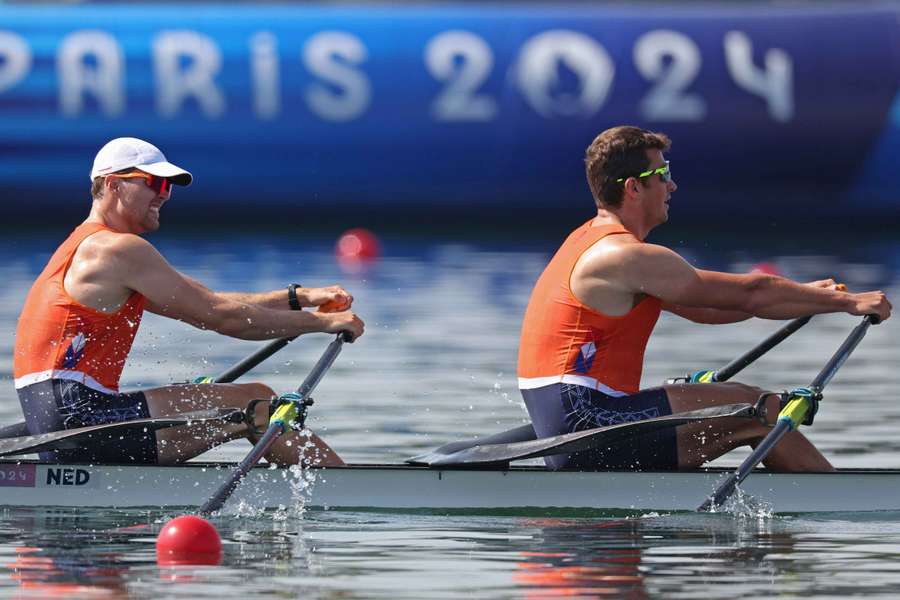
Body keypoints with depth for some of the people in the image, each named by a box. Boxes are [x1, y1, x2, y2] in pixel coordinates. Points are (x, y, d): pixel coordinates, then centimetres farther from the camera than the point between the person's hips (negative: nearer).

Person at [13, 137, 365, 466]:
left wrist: (300, 298, 14)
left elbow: (206, 305, 21)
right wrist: (322, 322, 0)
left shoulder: (86, 248, 23)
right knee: (256, 403, -8)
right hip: (80, 418, -10)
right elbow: (220, 316, -8)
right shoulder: (119, 250, -9)